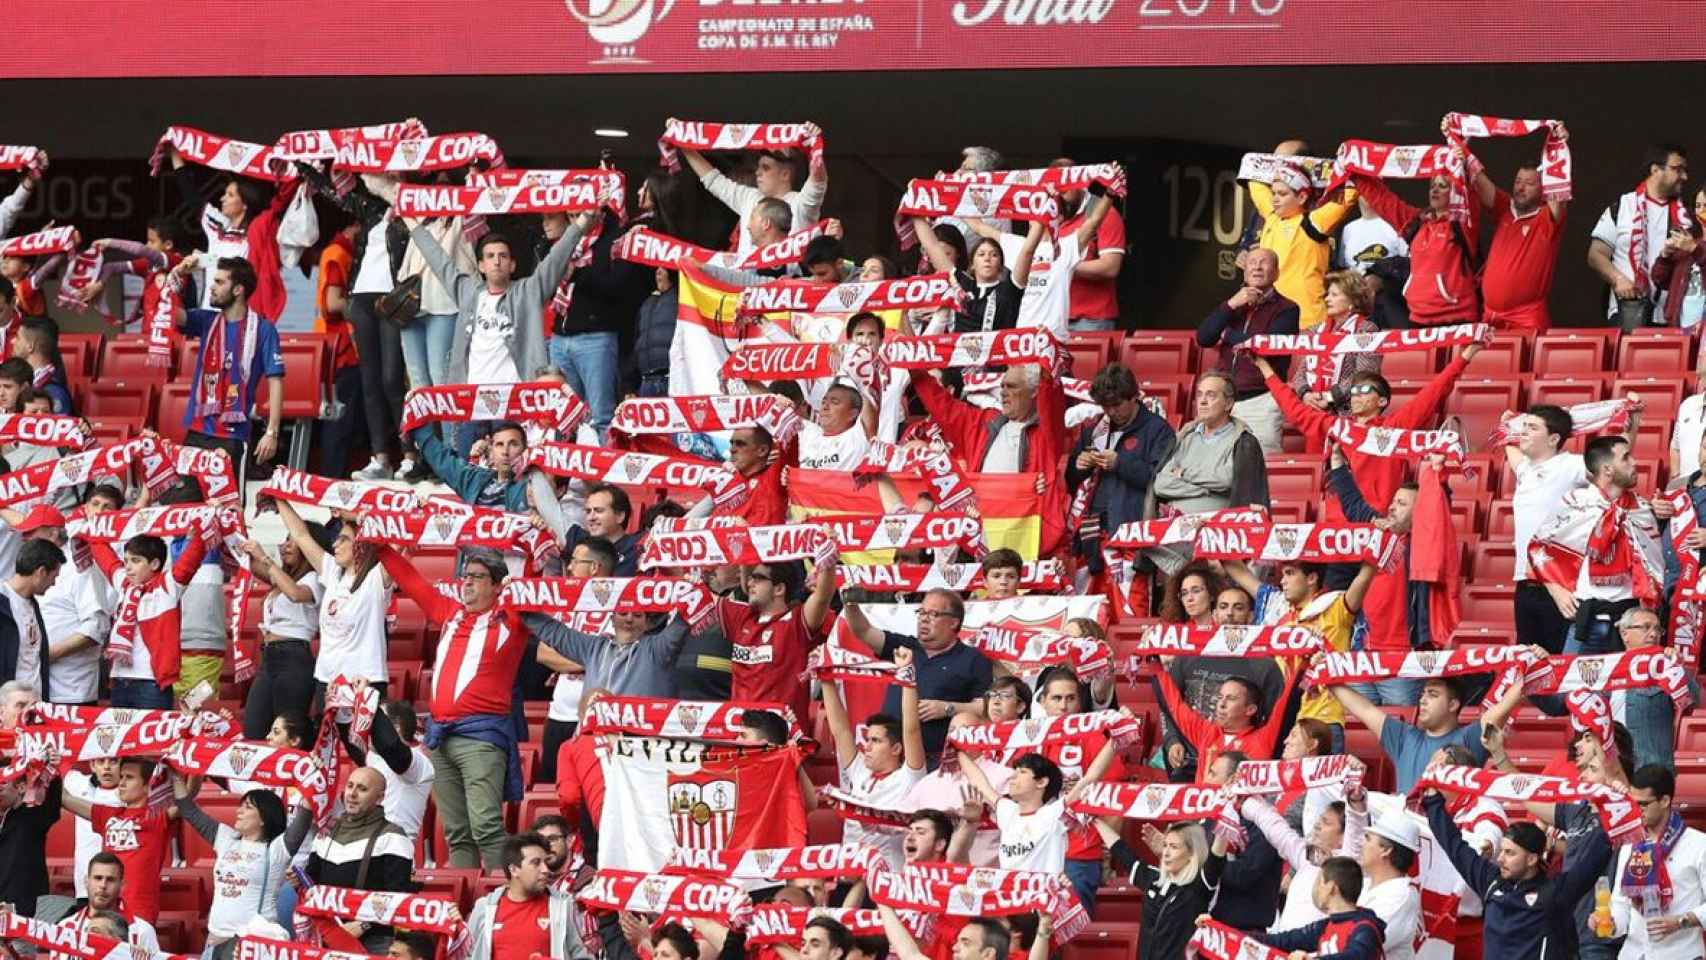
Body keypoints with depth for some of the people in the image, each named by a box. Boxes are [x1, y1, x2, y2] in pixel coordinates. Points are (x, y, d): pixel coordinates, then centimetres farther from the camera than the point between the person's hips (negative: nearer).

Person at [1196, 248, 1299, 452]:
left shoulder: (1286, 309, 1)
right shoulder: (1233, 303, 18)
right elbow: (1202, 338, 6)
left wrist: (1228, 335, 1)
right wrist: (1231, 305, -5)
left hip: (1261, 402, -5)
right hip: (1226, 399, 5)